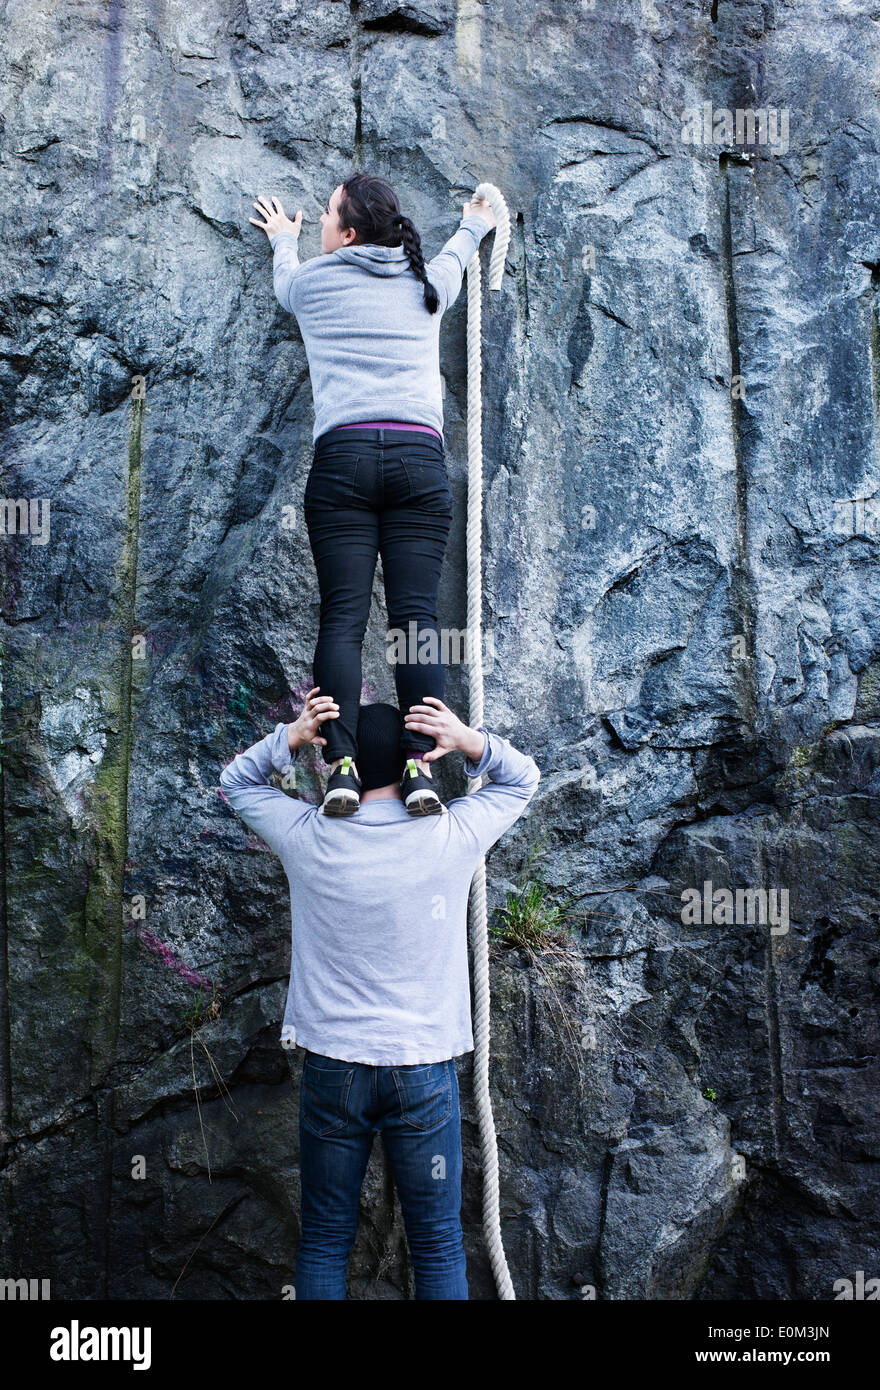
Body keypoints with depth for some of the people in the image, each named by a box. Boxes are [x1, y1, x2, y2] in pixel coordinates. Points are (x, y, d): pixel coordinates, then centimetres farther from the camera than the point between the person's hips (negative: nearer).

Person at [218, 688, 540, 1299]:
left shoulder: (308, 838, -9)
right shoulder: (451, 836, -11)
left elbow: (237, 781, 10)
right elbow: (523, 778, 7)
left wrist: (291, 738, -7)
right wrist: (469, 741, -11)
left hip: (331, 1068, 1)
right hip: (423, 1069, -1)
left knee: (324, 1240, 15)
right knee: (438, 1244, 12)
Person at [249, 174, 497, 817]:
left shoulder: (312, 280, 16)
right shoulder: (428, 283, 20)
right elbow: (453, 258, 45)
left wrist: (282, 239, 64)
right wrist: (473, 228, 68)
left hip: (342, 454, -1)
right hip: (420, 456, 1)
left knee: (343, 615, -6)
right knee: (416, 613, -6)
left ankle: (342, 765, -18)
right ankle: (422, 764, -18)